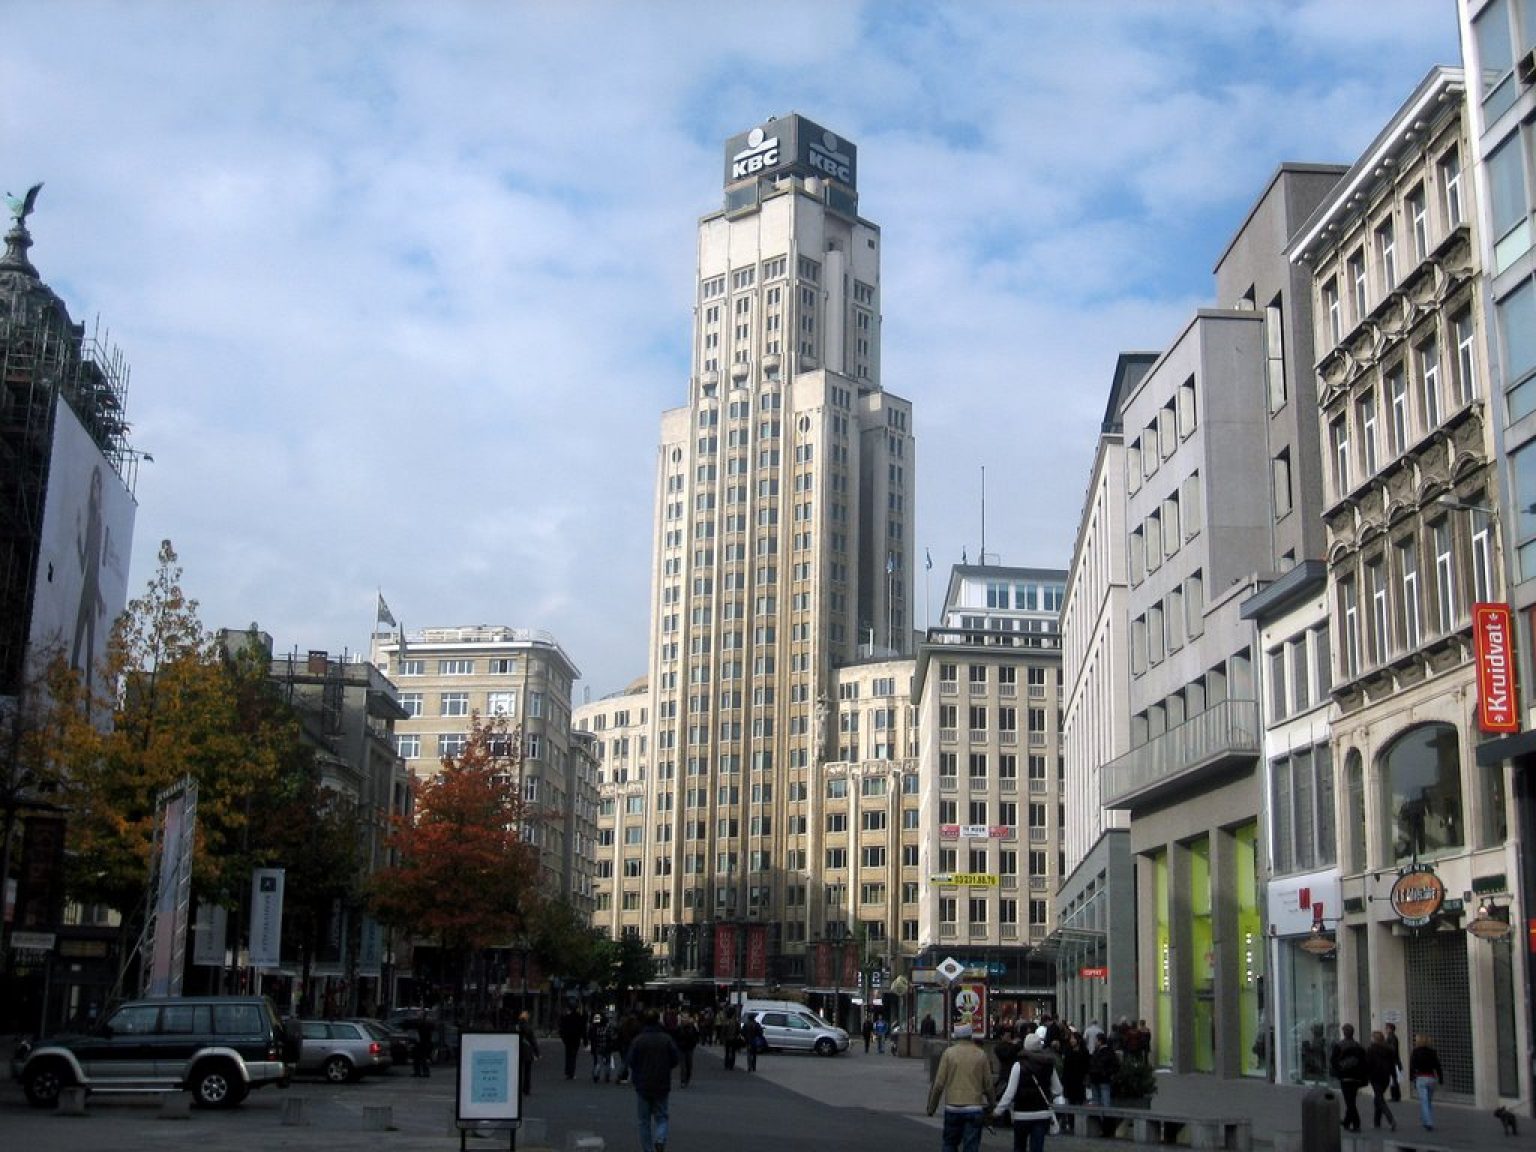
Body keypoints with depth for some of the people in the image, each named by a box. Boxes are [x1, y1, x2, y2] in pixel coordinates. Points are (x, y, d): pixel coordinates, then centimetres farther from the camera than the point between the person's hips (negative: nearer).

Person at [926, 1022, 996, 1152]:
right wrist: (992, 1104, 15)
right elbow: (988, 1085, 1)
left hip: (953, 1108, 0)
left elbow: (939, 1083, -5)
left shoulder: (949, 1053, -4)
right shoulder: (981, 1055, 0)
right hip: (975, 1108, 0)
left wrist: (932, 1106, 4)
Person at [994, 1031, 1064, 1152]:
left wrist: (999, 1110, -3)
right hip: (1043, 1113, 3)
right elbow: (1057, 1090, 7)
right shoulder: (1049, 1065, 2)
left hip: (1022, 1114, -2)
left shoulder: (1019, 1065, -10)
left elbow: (1010, 1092, -12)